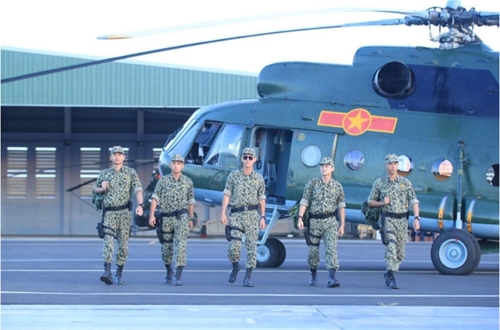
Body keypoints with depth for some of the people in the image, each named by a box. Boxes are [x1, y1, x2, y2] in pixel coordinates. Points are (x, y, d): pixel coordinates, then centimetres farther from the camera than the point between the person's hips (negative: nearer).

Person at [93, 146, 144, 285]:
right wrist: (103, 188, -1)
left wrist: (140, 205, -21)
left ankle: (119, 274, 12)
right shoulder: (104, 173, 11)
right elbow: (95, 189, 22)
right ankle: (107, 272, -21)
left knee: (123, 244, 3)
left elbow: (138, 189, -5)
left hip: (124, 212, -1)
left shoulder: (131, 173, 5)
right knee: (108, 241, -13)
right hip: (109, 212, 1)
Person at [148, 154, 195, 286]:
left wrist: (191, 219, 10)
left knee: (180, 245, -14)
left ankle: (178, 275, -16)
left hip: (181, 217, -1)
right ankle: (169, 271, 32)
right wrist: (151, 215, -12)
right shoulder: (163, 180, 2)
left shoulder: (188, 182, 5)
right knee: (166, 248, 9)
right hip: (166, 218, 1)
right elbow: (155, 198, -2)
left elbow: (190, 201, 12)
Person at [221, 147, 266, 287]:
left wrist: (263, 217, 4)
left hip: (252, 214, 1)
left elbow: (262, 199, 11)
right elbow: (227, 194, 4)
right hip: (236, 214, 0)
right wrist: (223, 213, -5)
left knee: (251, 246, -5)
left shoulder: (259, 178, 8)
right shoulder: (234, 175, 5)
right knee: (234, 246, -8)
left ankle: (248, 277, 0)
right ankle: (235, 267, 21)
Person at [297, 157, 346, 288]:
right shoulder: (312, 183, 1)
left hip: (330, 222, -1)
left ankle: (331, 278, -22)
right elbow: (304, 202, -1)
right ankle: (313, 275, 30)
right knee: (313, 250, 9)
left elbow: (341, 207, 6)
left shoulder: (337, 186, 4)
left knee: (331, 248, -14)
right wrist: (300, 218, -12)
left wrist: (342, 225, 3)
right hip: (314, 221, 1)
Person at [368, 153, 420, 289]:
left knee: (400, 252, 9)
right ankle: (391, 278, -22)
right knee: (391, 246, -20)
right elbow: (370, 202, 11)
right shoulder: (379, 183, 4)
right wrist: (382, 203, -9)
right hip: (387, 219, -3)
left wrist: (416, 218, -14)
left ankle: (388, 273, 31)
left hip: (402, 220, 3)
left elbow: (414, 201, 0)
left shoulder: (405, 182, 5)